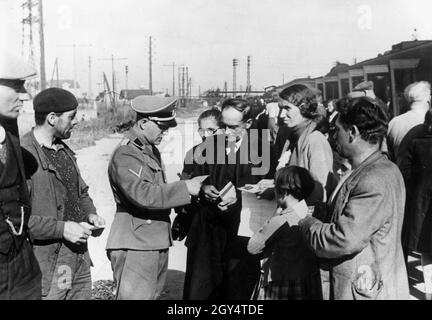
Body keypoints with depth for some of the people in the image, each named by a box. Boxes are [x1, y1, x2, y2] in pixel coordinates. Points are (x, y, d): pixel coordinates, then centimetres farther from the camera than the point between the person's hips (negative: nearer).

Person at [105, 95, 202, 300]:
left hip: (158, 244, 9)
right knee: (134, 296, -7)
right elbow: (143, 195, -27)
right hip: (135, 247, -9)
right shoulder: (124, 156, -15)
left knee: (152, 295, 13)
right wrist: (185, 187, -23)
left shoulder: (153, 151, 16)